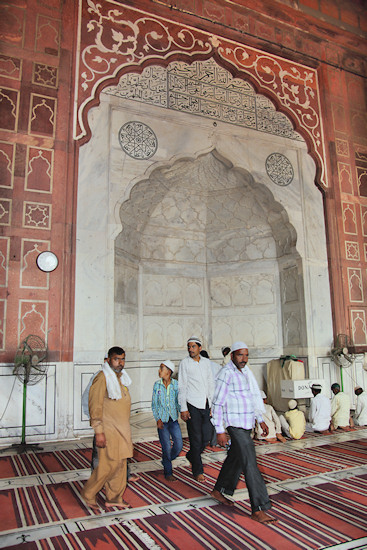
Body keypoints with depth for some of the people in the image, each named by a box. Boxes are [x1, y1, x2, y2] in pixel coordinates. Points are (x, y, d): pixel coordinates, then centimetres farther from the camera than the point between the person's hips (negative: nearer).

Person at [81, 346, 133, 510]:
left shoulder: (120, 377, 14)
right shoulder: (102, 378, -14)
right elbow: (95, 407, -17)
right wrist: (99, 432, -20)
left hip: (122, 430, 9)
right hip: (109, 430, -8)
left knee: (121, 464, 11)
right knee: (109, 464, -6)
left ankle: (114, 498, 23)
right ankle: (88, 494, 14)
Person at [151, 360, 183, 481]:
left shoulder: (176, 384, -3)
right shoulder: (157, 384, -1)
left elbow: (179, 401, 2)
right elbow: (154, 404, 2)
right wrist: (158, 419, -6)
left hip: (174, 419, 1)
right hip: (162, 420, -1)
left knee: (179, 445, 0)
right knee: (166, 447, -1)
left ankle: (166, 461, 29)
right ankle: (168, 473, 16)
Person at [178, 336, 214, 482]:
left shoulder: (206, 362, 8)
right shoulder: (184, 363, -5)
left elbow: (210, 383, 13)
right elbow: (181, 387, -6)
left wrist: (212, 403, 9)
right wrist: (183, 409, -10)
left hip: (206, 405, 5)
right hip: (192, 405, -5)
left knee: (206, 437, 8)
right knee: (196, 439, 1)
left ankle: (191, 456, 35)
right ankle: (198, 471, 15)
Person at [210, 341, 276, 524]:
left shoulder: (245, 372, 9)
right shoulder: (226, 374, -16)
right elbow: (217, 404, -15)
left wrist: (261, 420, 16)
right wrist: (220, 431, -17)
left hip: (246, 423, 9)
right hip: (235, 425, -9)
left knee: (235, 458, 20)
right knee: (250, 464, -9)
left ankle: (219, 491, 37)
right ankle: (258, 510, -3)